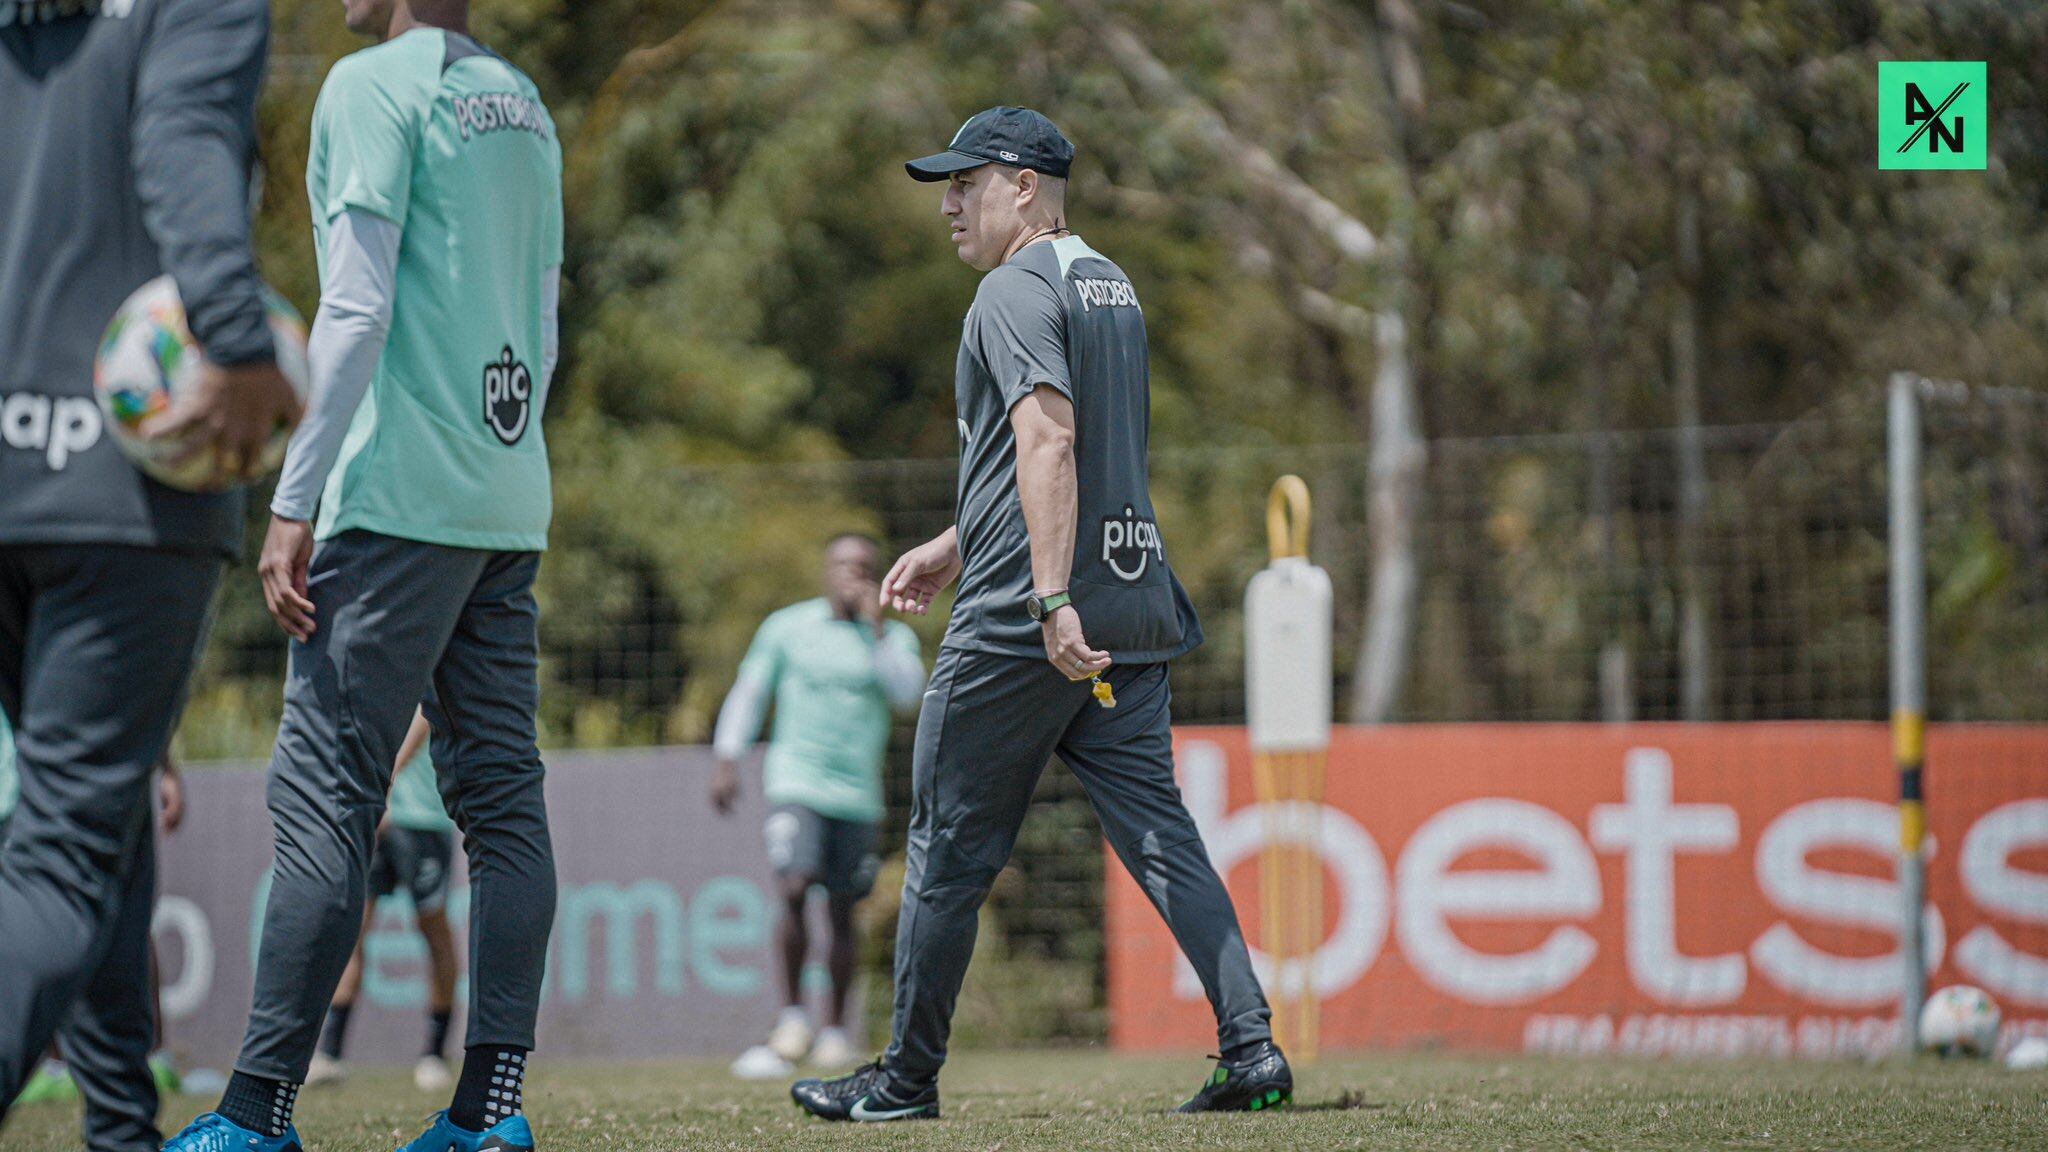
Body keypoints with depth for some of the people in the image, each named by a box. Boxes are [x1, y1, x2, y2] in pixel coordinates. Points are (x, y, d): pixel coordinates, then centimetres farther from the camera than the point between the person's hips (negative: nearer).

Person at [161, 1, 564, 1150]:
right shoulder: (525, 104, 16)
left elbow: (358, 308, -14)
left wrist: (295, 505, -14)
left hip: (401, 497, -8)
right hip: (513, 507, 8)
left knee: (325, 793, -8)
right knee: (505, 796, 5)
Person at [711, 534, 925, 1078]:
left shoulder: (894, 637, 8)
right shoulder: (787, 627, 6)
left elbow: (907, 694, -9)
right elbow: (749, 692, 11)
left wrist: (876, 627, -12)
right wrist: (727, 761, 4)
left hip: (858, 794, 2)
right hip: (797, 783, -2)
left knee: (842, 911, 4)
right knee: (795, 890, -19)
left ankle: (835, 1029, 15)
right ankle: (792, 1017, -9)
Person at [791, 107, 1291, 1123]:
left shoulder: (1018, 289, -9)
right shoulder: (1112, 287, 20)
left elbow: (1049, 441, -22)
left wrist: (1051, 600, -29)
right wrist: (952, 546, 33)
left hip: (1020, 623, -8)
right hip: (1134, 612, 8)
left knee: (951, 844, 3)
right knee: (1159, 833, 2)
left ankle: (907, 1077, 10)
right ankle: (1252, 1047, -11)